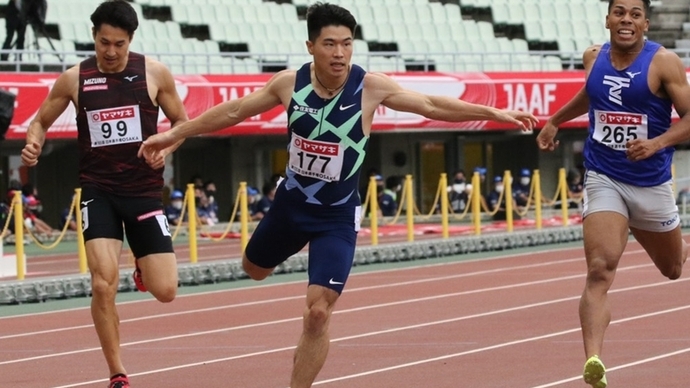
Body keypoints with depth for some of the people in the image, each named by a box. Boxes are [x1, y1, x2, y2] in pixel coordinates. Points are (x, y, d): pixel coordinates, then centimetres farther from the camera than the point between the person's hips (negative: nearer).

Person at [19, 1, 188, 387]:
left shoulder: (155, 74, -3)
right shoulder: (74, 79, -1)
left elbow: (181, 121, 9)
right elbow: (42, 121, 11)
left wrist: (165, 148, -11)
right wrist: (33, 145, -11)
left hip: (144, 191, 1)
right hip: (99, 192, -1)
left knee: (165, 291, -3)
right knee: (104, 285, -16)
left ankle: (144, 270, 37)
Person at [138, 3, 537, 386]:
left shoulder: (370, 87, -18)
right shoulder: (290, 83, -12)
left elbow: (432, 106, -14)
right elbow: (235, 110, 2)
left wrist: (494, 113, -21)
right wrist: (175, 133, 7)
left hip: (338, 216, -3)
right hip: (291, 203, 3)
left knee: (318, 312, -12)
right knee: (254, 269, 26)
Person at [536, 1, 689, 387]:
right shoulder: (594, 58, 2)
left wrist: (658, 142, -29)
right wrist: (555, 121, 31)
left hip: (651, 184, -1)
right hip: (603, 180, 1)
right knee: (600, 270, -20)